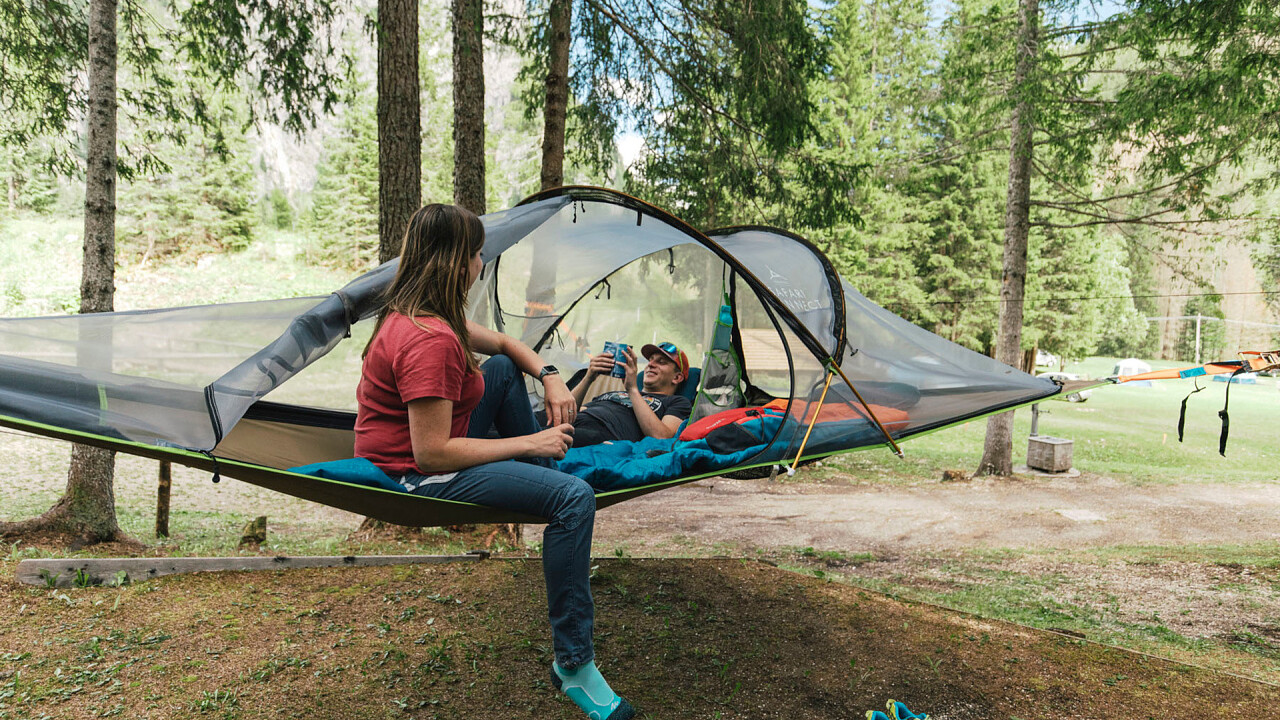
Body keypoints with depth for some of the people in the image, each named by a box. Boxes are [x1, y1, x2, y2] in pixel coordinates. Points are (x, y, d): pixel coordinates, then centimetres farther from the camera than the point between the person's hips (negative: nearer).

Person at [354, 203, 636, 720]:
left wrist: (550, 378, 0)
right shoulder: (430, 341, -28)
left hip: (432, 451, 10)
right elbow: (431, 454, -30)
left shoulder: (413, 314, 5)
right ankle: (572, 665, -10)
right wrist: (528, 443, -22)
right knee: (575, 499, -22)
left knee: (504, 368, 16)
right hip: (419, 478, -10)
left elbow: (505, 344, 18)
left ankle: (543, 493, 22)